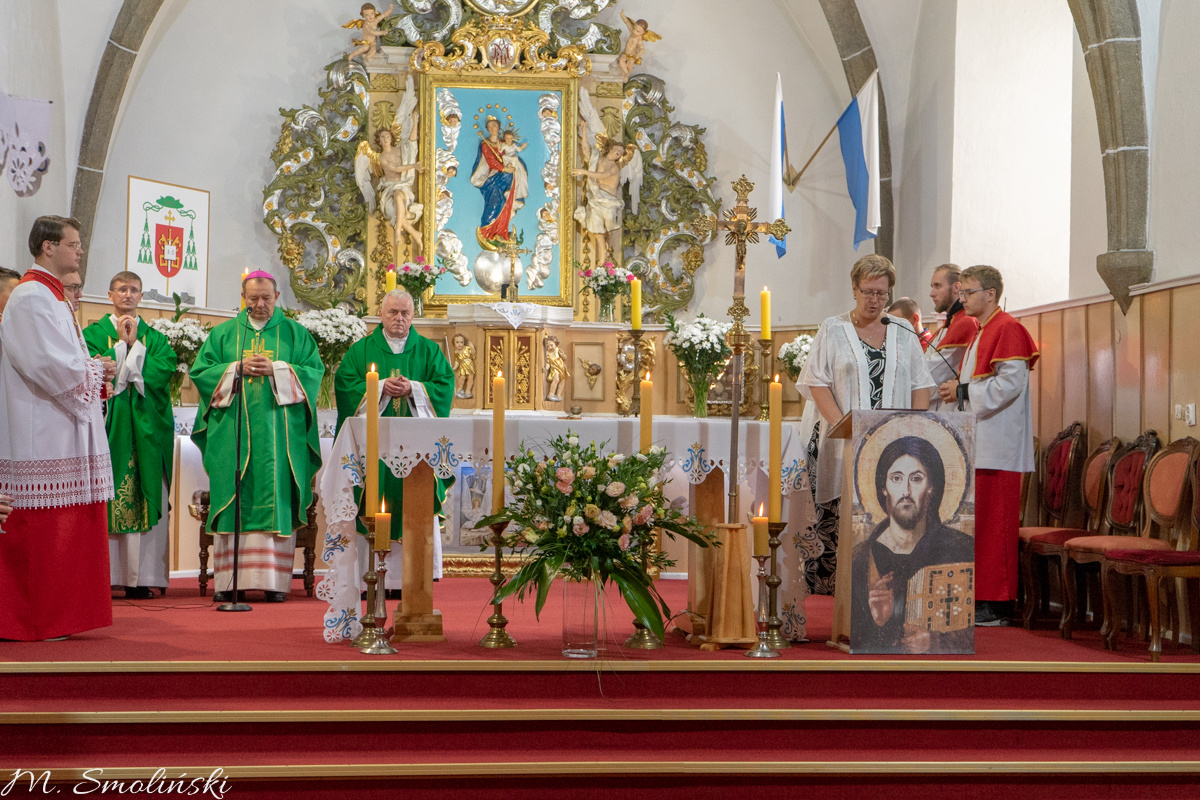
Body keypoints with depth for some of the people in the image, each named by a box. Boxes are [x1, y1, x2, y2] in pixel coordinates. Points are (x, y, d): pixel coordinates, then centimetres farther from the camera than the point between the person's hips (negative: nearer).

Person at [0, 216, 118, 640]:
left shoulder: (51, 295, 20)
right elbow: (48, 364, -21)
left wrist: (95, 368, 8)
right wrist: (96, 369, -7)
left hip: (62, 430, 10)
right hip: (42, 436, -10)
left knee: (66, 524, 11)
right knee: (42, 529, -5)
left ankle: (57, 615, 17)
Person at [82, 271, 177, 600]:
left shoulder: (155, 338, 16)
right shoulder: (94, 333, 10)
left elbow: (163, 372, -3)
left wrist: (133, 343, -2)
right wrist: (121, 342, -3)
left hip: (145, 429, 2)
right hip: (107, 425, -2)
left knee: (144, 498, -4)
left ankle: (138, 576, -3)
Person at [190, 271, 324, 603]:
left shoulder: (295, 333, 10)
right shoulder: (223, 333, 13)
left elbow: (314, 371, 1)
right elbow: (200, 372, 6)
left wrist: (276, 370, -12)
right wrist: (237, 368, -8)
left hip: (278, 433, -1)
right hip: (232, 433, 1)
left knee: (276, 502, -4)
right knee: (233, 503, -2)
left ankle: (274, 580, -2)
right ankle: (228, 580, 0)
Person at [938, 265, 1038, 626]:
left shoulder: (1008, 329, -9)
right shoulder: (980, 334, 21)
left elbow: (1010, 384, -19)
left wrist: (963, 389, -13)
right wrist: (956, 391, 11)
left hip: (997, 445, -10)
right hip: (977, 442, 10)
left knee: (993, 524, -8)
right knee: (975, 524, 10)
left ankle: (996, 604, -4)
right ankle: (980, 597, 15)